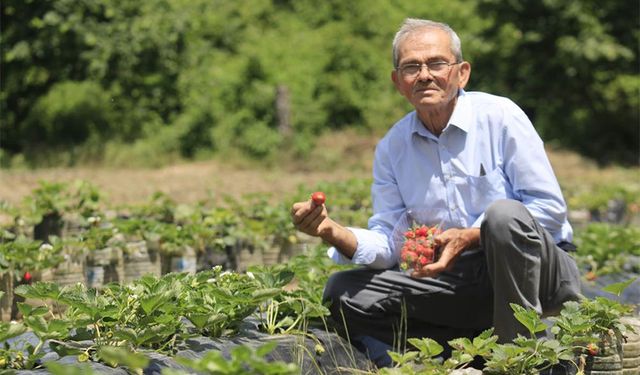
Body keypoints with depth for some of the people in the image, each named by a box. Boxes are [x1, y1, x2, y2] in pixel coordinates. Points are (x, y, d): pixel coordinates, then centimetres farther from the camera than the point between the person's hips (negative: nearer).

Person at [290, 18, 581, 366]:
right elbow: (387, 246, 4)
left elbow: (551, 208, -12)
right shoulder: (391, 148, 7)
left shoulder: (499, 116, -7)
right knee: (343, 292, -9)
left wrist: (469, 238, -22)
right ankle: (477, 342, -13)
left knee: (504, 213, -35)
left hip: (538, 274, -4)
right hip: (458, 281, 4)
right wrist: (334, 232, -16)